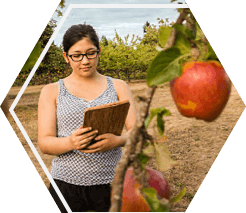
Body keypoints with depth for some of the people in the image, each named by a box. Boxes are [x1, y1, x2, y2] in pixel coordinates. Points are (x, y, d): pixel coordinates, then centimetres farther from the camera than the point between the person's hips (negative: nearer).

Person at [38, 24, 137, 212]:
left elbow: (136, 131, 0)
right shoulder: (52, 92, 6)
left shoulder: (118, 87, 8)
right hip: (66, 184, 0)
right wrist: (71, 142, -23)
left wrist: (118, 140, -23)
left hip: (111, 182, 1)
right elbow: (44, 143, -2)